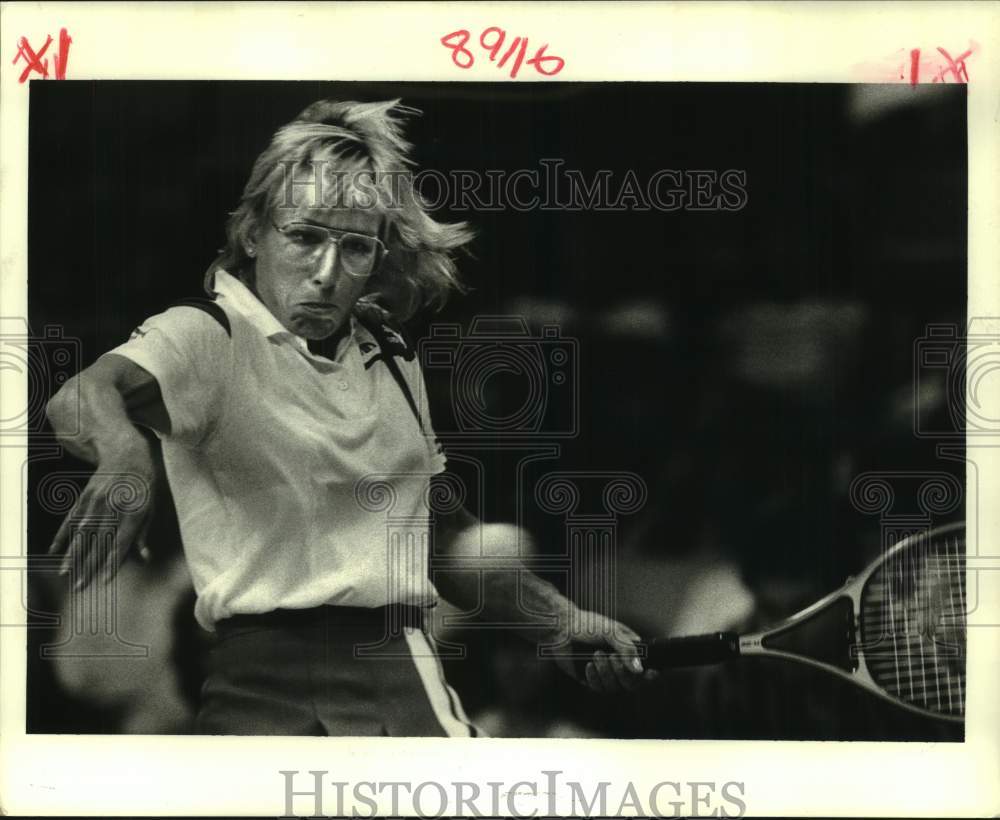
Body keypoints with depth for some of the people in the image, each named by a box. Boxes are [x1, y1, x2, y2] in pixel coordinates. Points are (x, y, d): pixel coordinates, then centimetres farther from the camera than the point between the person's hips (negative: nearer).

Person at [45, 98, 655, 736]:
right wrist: (127, 454, -47)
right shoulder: (206, 335, -3)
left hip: (406, 679, 5)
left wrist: (558, 623, 16)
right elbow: (85, 395, -24)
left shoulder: (391, 358, 17)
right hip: (265, 678, -4)